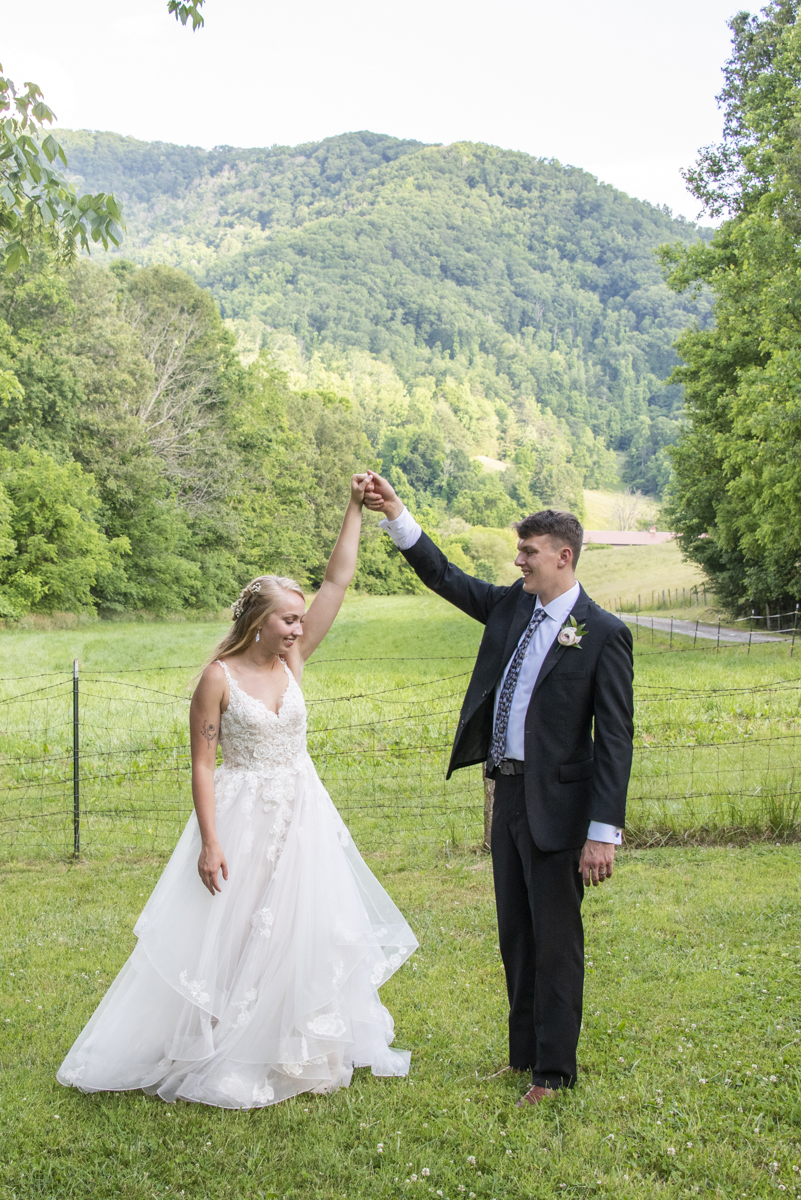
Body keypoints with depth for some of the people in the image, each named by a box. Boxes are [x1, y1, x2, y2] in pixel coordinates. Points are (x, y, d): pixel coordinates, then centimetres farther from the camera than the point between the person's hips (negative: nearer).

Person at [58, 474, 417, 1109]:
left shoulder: (292, 661, 1)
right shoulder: (219, 679, -12)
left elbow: (338, 581, -1)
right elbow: (202, 765, -12)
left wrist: (356, 510, -4)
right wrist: (210, 841, -17)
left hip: (302, 817, 5)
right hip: (242, 818, -5)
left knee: (306, 930, 11)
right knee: (230, 934, 2)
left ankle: (296, 1046, 28)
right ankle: (218, 1054, 18)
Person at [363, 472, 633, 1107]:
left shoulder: (603, 633, -11)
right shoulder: (511, 605, 8)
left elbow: (615, 738, -14)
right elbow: (446, 577, 15)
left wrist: (604, 831, -18)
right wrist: (396, 513, 4)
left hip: (557, 804, -7)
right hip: (508, 793, 7)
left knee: (555, 937, 3)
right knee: (516, 934, 16)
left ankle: (554, 1072, 16)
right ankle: (524, 1053, 31)